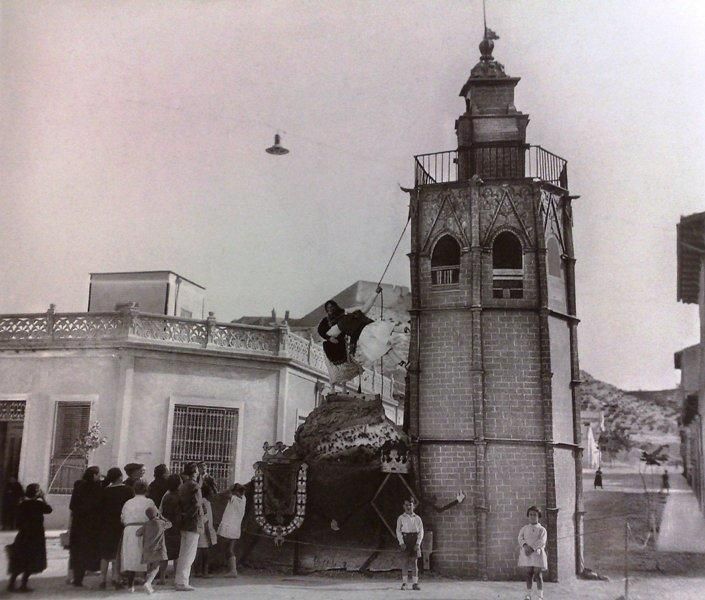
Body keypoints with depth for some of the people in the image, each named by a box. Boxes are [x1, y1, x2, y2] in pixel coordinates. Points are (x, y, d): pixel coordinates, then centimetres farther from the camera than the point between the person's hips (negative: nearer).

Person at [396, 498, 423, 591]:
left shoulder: (417, 518, 5)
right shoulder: (401, 518, 3)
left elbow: (421, 531, 3)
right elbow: (398, 531, 0)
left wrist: (418, 543, -7)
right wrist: (401, 543, -11)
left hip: (415, 541, 1)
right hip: (405, 540, -1)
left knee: (414, 562, 1)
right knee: (405, 561, -3)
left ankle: (415, 583, 4)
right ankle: (404, 583, 2)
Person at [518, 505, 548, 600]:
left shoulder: (542, 529, 3)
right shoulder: (524, 528, 13)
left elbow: (541, 541, -9)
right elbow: (520, 538, 1)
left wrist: (532, 548, -20)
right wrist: (525, 546, -19)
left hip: (537, 553, -2)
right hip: (527, 553, 2)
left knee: (538, 574, -3)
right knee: (529, 574, 4)